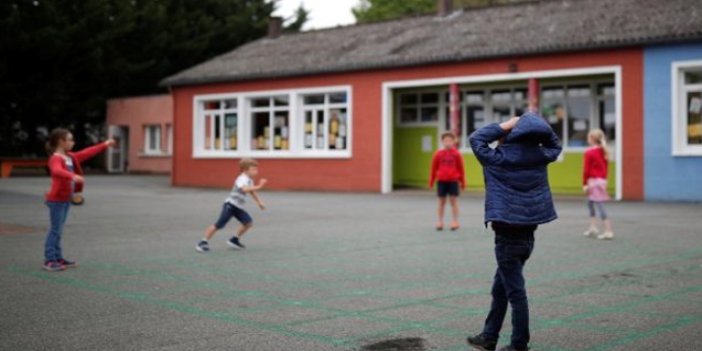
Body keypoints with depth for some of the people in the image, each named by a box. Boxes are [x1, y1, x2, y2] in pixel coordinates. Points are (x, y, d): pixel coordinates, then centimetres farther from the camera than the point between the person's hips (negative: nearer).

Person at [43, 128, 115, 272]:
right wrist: (73, 176, -54)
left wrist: (104, 145, 24)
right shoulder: (55, 158, -17)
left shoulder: (70, 157, 12)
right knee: (55, 230, -8)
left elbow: (87, 153, 21)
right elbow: (57, 171, -38)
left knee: (58, 230, 13)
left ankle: (58, 258, 18)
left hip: (66, 199, 9)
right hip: (56, 200, -9)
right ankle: (49, 260, -5)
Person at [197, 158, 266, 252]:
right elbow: (245, 189, -41)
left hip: (238, 207, 9)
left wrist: (259, 202, 27)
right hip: (230, 205, -9)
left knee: (249, 222, 0)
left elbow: (252, 191, 29)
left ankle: (235, 240, 15)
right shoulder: (242, 179, -19)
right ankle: (204, 242, -4)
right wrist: (258, 187, -40)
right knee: (219, 224, -13)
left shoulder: (249, 180, 11)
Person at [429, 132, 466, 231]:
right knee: (441, 201, 8)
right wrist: (431, 181, 11)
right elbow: (434, 168, 8)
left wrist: (462, 182, 8)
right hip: (441, 181, 1)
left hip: (453, 181, -1)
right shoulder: (438, 154, 0)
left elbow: (461, 168, 5)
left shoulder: (456, 154, -2)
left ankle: (455, 221, 8)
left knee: (453, 200, 1)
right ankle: (440, 222, 16)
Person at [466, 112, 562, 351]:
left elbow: (476, 139, 0)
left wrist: (507, 125, -2)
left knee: (516, 292, 0)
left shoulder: (500, 159, -12)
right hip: (527, 235, 7)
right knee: (500, 289, 18)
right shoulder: (539, 158, 3)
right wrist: (535, 124, 10)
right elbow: (555, 144, 23)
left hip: (508, 237, -7)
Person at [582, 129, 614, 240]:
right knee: (590, 203, 20)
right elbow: (605, 168, 15)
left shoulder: (589, 152, -12)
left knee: (600, 206, -9)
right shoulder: (604, 152, 11)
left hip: (593, 181, -9)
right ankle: (593, 227, 20)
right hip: (602, 180, 9)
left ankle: (608, 231, -11)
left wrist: (585, 183, -8)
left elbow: (586, 170, -12)